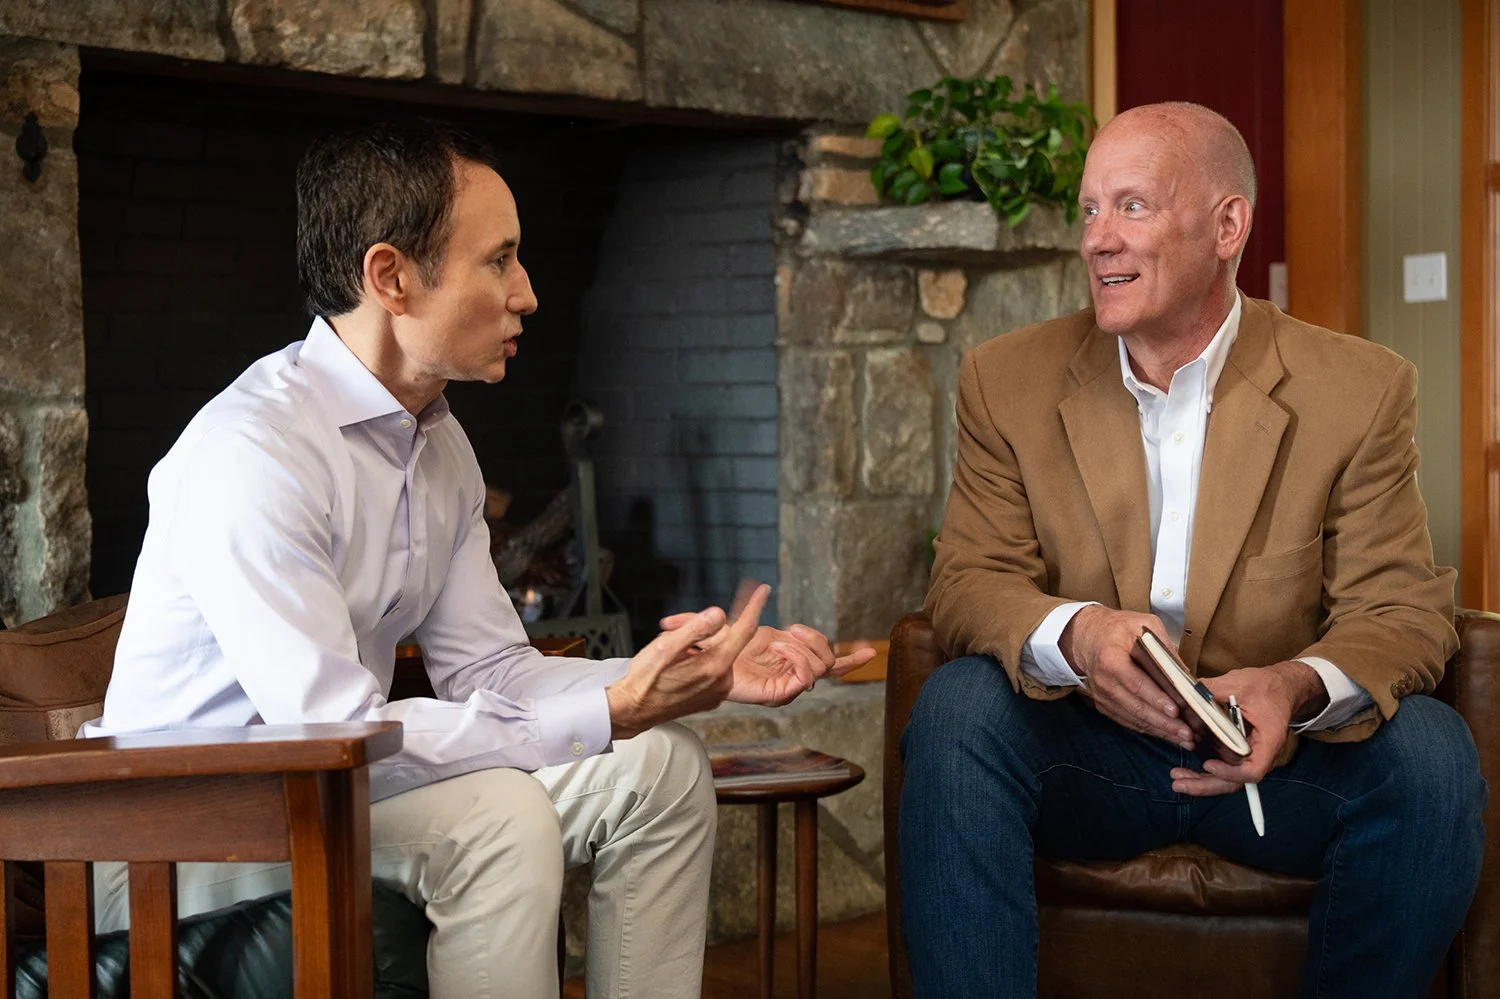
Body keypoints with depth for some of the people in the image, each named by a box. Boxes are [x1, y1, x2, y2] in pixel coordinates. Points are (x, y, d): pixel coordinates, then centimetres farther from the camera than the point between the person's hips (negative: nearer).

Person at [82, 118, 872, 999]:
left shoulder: (439, 442, 6)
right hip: (182, 846, -9)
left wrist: (708, 677, -9)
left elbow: (489, 669, 5)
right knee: (497, 814, -31)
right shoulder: (251, 453, -25)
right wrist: (613, 712, -28)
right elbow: (333, 736, -30)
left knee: (660, 767, -4)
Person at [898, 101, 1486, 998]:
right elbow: (966, 584, -4)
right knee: (957, 706, -29)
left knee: (1431, 748, -28)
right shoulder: (1010, 380, 1)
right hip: (1086, 753, 0)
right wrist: (1075, 635, -28)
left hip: (1273, 758, 0)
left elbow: (1402, 610, -5)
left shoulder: (1360, 390, -3)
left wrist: (1299, 687, -30)